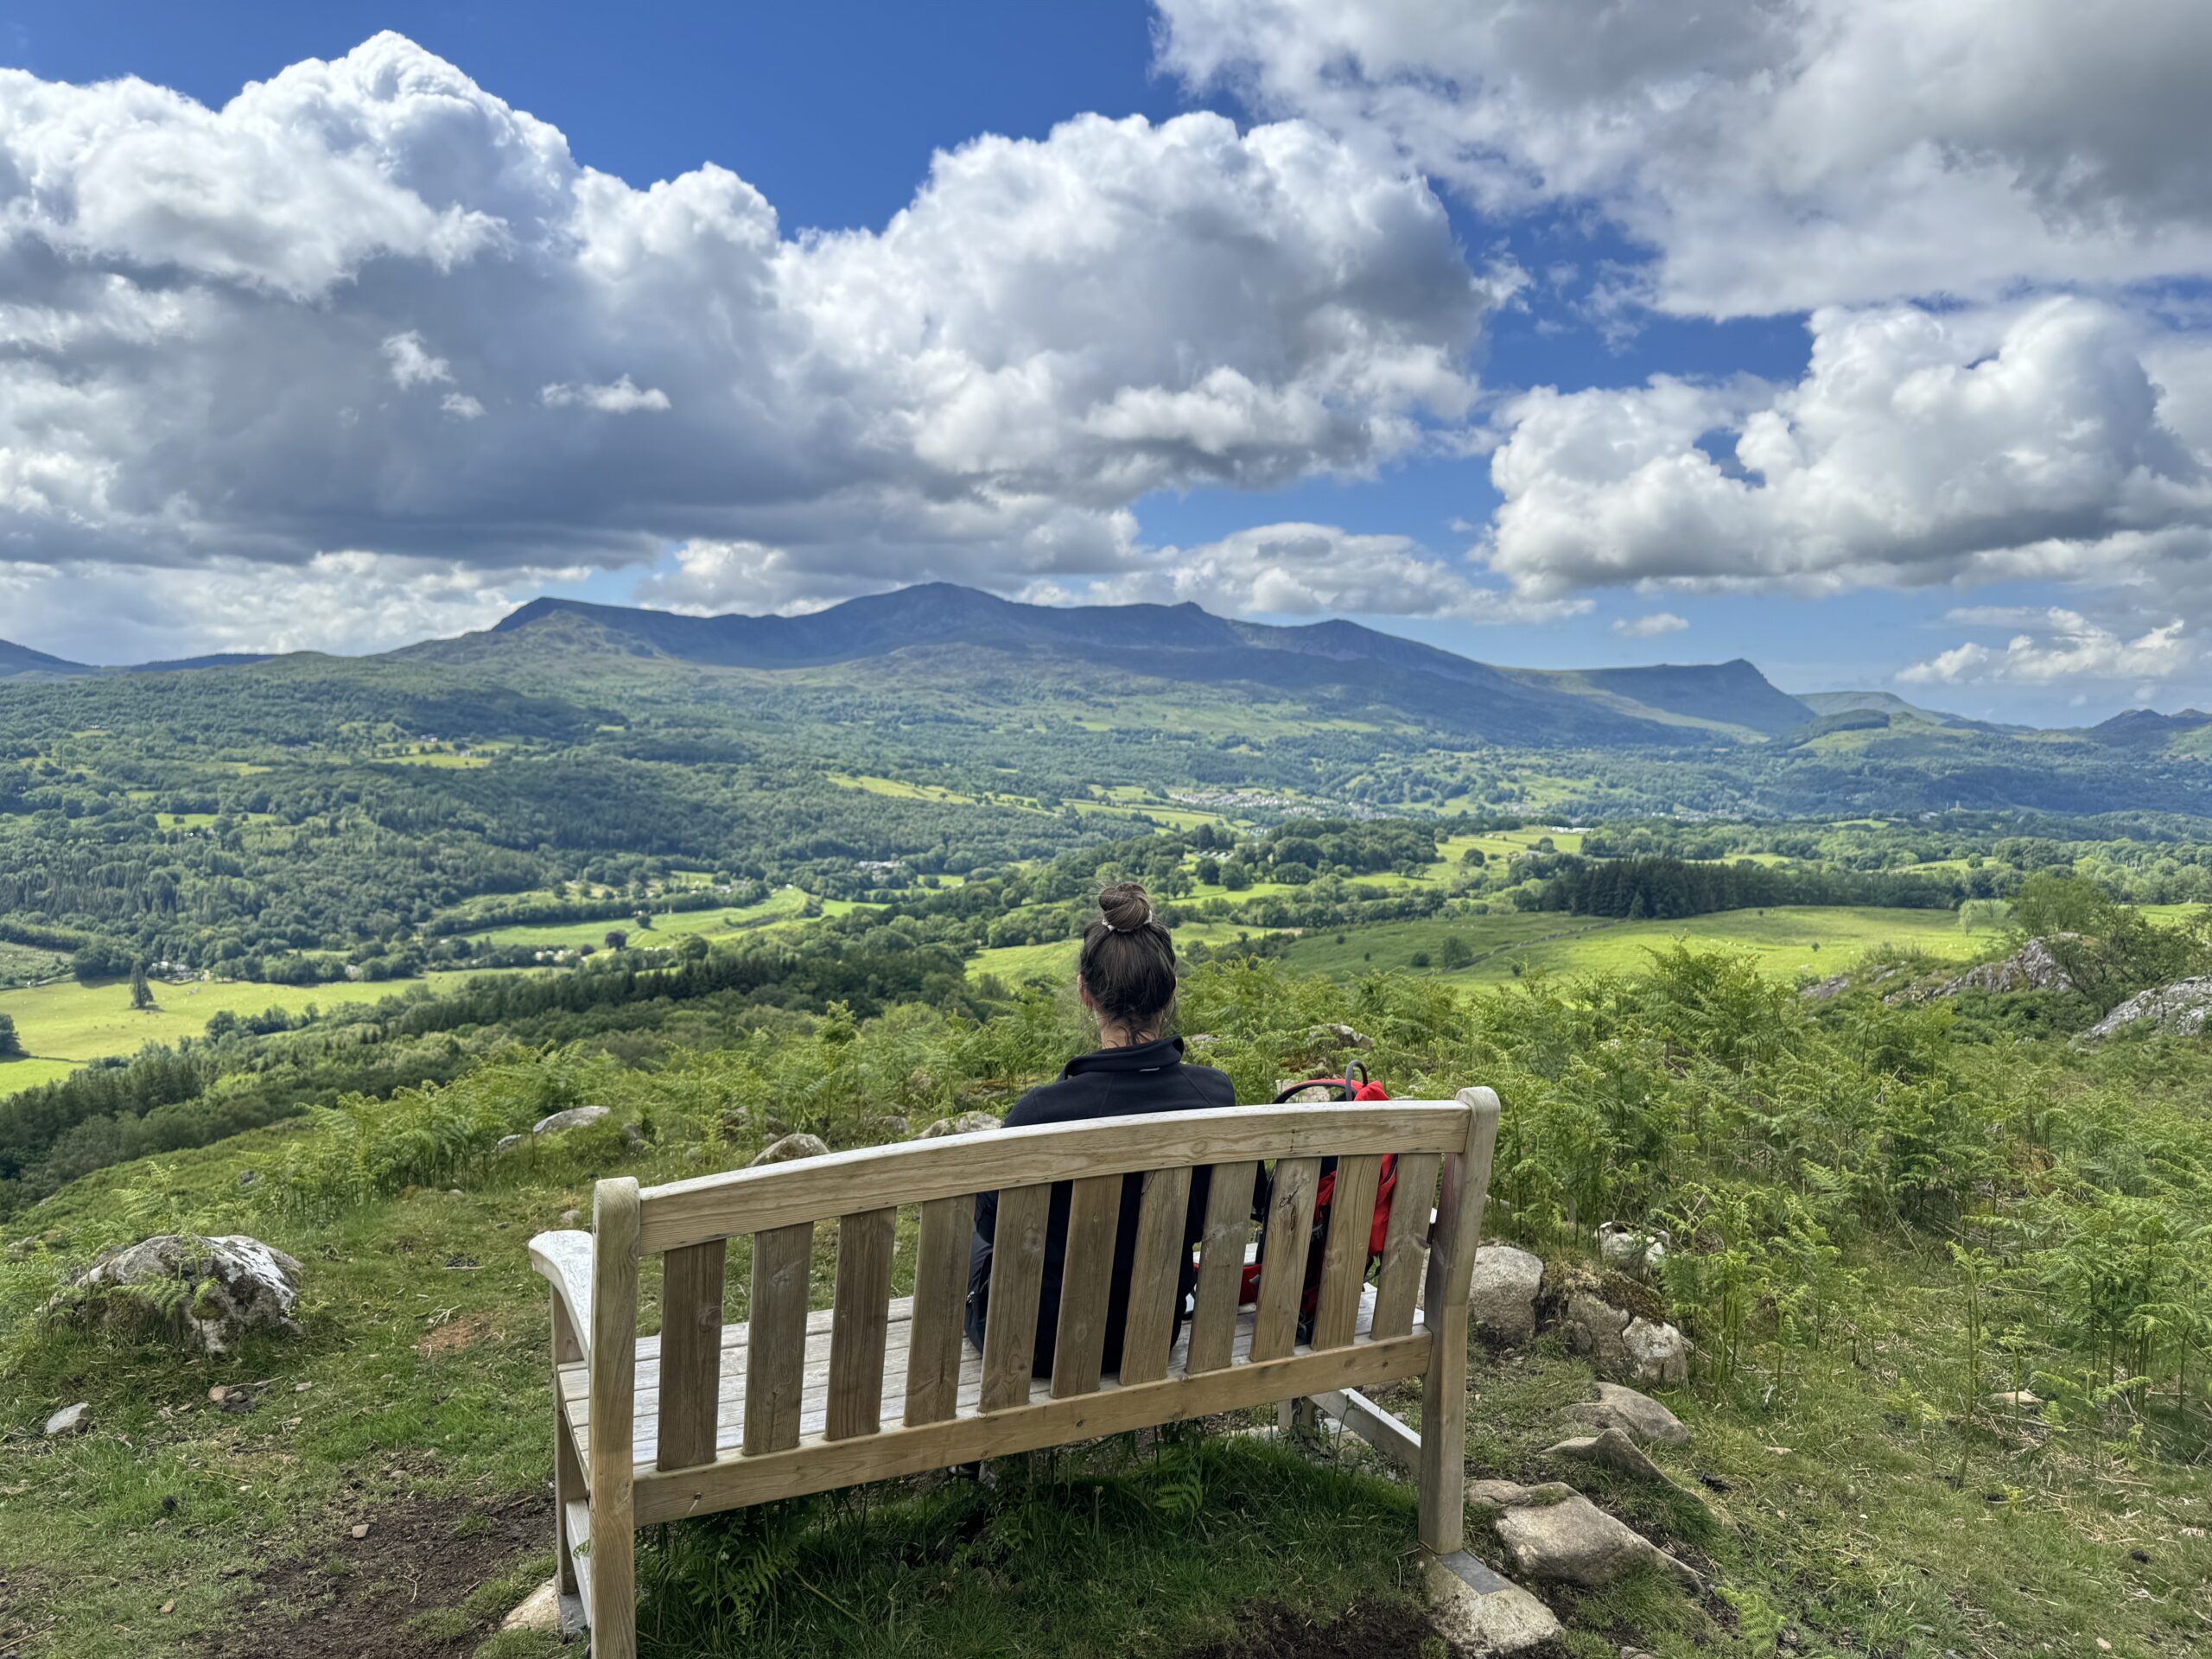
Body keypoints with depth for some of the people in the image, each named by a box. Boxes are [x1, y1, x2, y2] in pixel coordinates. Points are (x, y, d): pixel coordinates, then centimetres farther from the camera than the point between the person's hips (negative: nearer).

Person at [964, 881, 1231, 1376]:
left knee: (965, 1238, 31)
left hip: (1044, 1345, -4)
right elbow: (1198, 1222, -1)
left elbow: (994, 1219, -11)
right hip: (1156, 1334, 4)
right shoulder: (1215, 1092, -19)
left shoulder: (1043, 1112, -32)